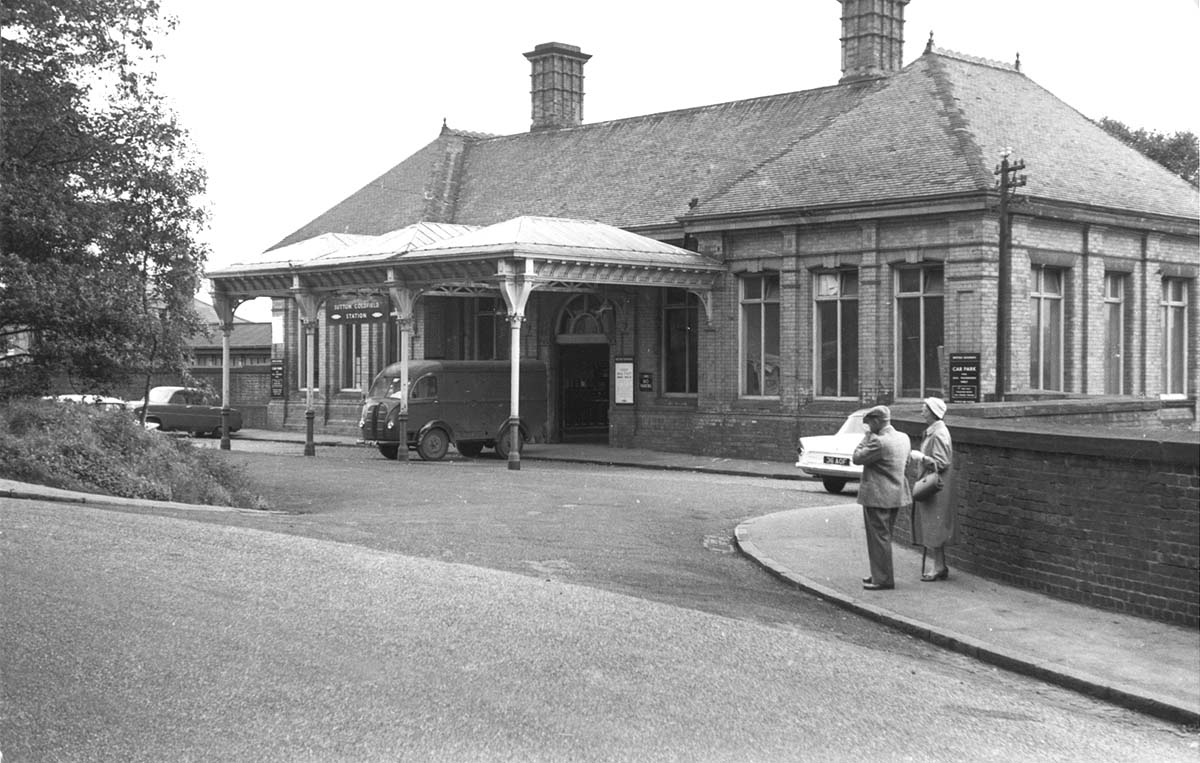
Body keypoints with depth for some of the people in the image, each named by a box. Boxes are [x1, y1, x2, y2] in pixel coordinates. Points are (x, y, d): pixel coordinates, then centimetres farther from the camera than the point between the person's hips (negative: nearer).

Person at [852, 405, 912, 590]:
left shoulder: (879, 441, -22)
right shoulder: (904, 438, 6)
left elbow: (857, 458, -14)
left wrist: (866, 438, -8)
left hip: (877, 497, -9)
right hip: (896, 495, 9)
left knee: (879, 537, -2)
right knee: (884, 537, 19)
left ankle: (883, 580, 3)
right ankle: (880, 574, 28)